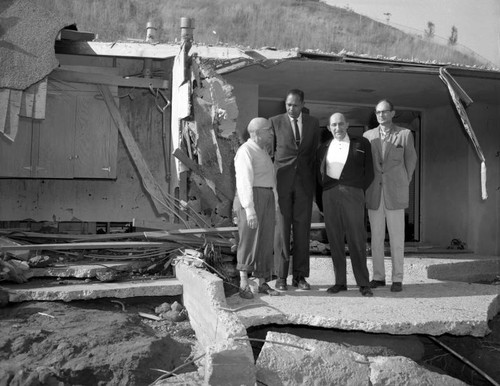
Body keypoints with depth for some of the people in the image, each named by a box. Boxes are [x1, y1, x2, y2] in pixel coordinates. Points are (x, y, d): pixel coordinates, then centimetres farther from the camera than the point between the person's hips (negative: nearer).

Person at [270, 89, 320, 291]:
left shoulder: (313, 123, 9)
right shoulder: (275, 122, 2)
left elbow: (315, 152, 14)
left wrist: (315, 180, 9)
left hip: (304, 182, 2)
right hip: (282, 181, -2)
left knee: (302, 229, 3)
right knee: (282, 229, -3)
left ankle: (299, 276, 10)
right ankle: (281, 276, 3)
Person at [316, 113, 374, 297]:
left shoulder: (361, 144, 10)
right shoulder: (324, 148, 17)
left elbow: (369, 172, 10)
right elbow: (319, 176, 17)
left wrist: (358, 192, 2)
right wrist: (320, 203, 11)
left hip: (352, 194, -3)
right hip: (329, 195, 3)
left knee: (357, 240, -4)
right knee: (335, 240, 3)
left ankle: (363, 283, 2)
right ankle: (340, 282, 10)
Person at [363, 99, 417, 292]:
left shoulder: (405, 134, 1)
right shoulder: (368, 135, 8)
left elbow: (410, 161, 10)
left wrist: (403, 185, 11)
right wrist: (368, 186, 12)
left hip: (395, 193, -2)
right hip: (374, 194, 3)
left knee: (396, 238, 0)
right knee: (376, 237, 6)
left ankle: (397, 278, 7)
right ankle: (378, 277, 14)